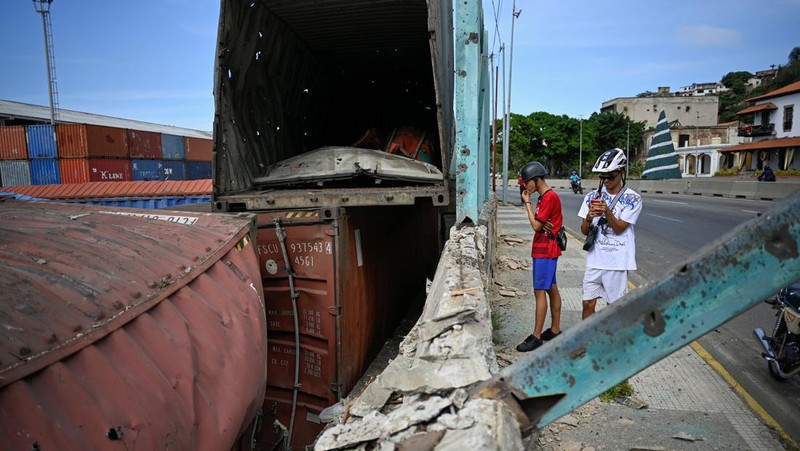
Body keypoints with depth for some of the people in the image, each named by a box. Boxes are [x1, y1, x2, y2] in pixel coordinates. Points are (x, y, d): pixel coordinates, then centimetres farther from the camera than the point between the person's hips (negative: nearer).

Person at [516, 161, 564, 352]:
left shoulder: (550, 197, -16)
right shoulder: (544, 197, 14)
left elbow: (536, 225, -18)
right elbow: (539, 222, 9)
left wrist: (527, 203, -10)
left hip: (546, 251, -10)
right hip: (542, 249, 10)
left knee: (540, 291, -7)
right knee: (551, 290, 14)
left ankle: (536, 336, -2)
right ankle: (555, 329, 24)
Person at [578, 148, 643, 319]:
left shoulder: (633, 199, -5)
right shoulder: (592, 197, 4)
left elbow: (619, 228, -11)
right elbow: (584, 231, 4)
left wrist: (607, 211, -28)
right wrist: (589, 217, -18)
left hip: (617, 262, -3)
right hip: (595, 260, 3)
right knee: (588, 304, 6)